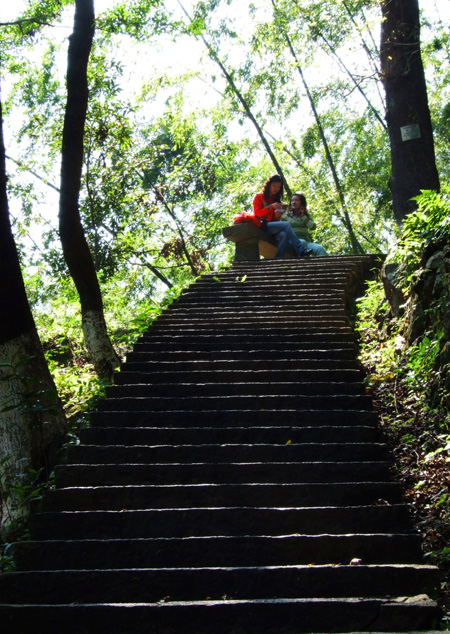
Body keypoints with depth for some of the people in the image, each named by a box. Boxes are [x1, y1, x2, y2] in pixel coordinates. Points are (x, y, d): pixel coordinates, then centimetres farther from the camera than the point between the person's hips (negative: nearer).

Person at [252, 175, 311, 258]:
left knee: (283, 235, -32)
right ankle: (300, 250, -36)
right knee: (286, 224, -28)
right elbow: (257, 213, -4)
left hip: (272, 228, 5)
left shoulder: (276, 199, 23)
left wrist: (277, 216, -3)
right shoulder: (259, 196, 9)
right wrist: (271, 207, -13)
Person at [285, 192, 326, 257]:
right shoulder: (287, 216, 16)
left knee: (320, 248, -27)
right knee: (302, 242, -38)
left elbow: (313, 227, 6)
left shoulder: (307, 215, 23)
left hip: (307, 241, 3)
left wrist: (303, 217, 3)